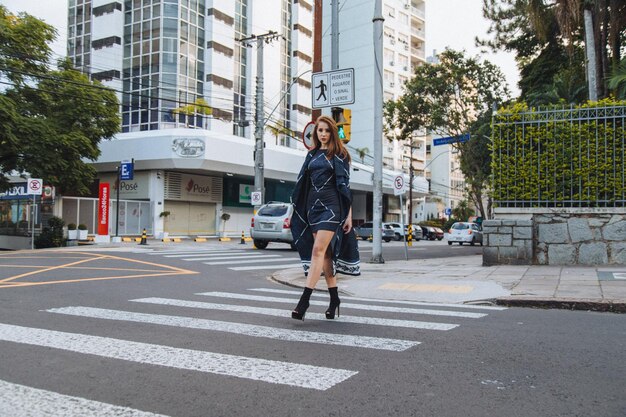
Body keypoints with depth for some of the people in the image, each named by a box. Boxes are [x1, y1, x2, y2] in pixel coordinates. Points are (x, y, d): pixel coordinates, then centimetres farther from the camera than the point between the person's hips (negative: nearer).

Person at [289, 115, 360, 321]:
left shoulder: (339, 154, 2)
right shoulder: (312, 155, 17)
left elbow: (345, 185, -3)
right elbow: (302, 182, 18)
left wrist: (349, 214, -9)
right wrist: (297, 208, 15)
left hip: (332, 206, -6)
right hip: (313, 205, 6)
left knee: (318, 250, -15)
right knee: (325, 254, 6)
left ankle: (305, 299, -19)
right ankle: (334, 298, 15)